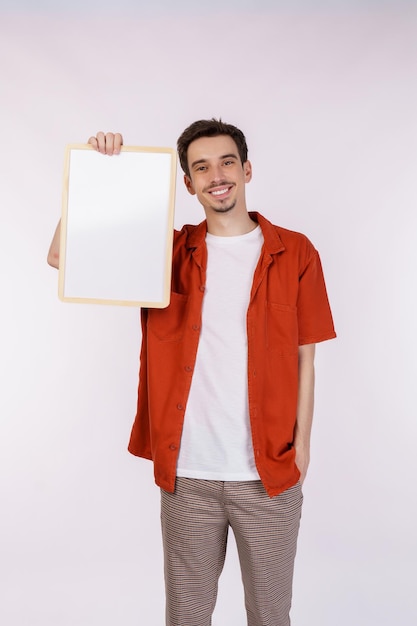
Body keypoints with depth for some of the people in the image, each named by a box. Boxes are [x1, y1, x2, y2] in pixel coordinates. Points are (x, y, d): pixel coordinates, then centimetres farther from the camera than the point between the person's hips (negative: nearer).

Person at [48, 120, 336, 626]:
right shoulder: (168, 252, 3)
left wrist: (302, 443, -1)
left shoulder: (294, 253, 0)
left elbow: (304, 356, 3)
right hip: (187, 474, 1)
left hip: (269, 474, 0)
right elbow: (63, 256, -2)